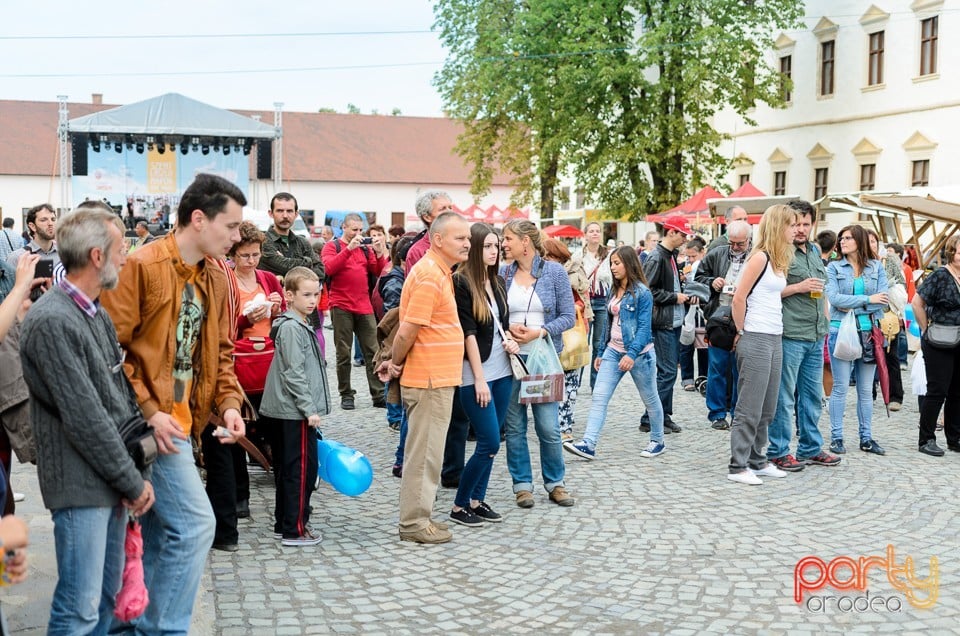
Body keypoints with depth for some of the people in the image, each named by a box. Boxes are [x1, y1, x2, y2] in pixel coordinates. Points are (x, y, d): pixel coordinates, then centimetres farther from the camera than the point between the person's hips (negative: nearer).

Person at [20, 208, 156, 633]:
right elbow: (85, 419, -19)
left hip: (114, 480, 9)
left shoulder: (98, 315, 12)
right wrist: (133, 482, -12)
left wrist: (137, 474, 6)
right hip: (82, 486, -9)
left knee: (108, 596, 16)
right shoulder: (51, 322, -18)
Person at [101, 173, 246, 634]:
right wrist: (148, 412, -19)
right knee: (195, 523, -10)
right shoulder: (142, 266, -14)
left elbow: (220, 352, 15)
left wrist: (229, 403, -1)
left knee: (156, 532, 16)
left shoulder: (216, 278, 9)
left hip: (178, 423, 8)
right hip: (147, 423, -8)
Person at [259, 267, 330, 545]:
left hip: (290, 411, 10)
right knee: (302, 469, -4)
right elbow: (293, 373, -19)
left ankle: (284, 523, 24)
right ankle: (294, 530, 2)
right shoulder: (291, 327, -15)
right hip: (295, 411, -10)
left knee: (287, 469, 15)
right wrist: (309, 409, -18)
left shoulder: (301, 325, 16)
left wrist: (311, 408, 22)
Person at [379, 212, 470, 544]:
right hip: (430, 380, -10)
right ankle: (413, 523, 9)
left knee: (426, 451, 17)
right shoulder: (429, 276, -19)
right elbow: (407, 330, -21)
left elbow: (408, 330, 17)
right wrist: (396, 363, -6)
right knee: (424, 453, -1)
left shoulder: (439, 272, 14)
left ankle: (418, 516, 27)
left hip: (436, 379, 10)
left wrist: (395, 361, 11)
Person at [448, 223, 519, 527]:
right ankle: (459, 506, 6)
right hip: (476, 375, -7)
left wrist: (510, 340, -1)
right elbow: (468, 333, -14)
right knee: (489, 442, -7)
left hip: (502, 371, 7)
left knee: (490, 442, 10)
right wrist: (479, 378, -15)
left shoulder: (498, 282, 11)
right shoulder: (462, 283, -11)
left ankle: (477, 500, 21)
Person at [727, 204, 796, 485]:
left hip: (774, 339, 9)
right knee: (749, 407, -4)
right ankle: (738, 467, 2)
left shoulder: (780, 259, 14)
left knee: (767, 408, 13)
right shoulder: (760, 257, -12)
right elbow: (739, 298, -14)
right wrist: (741, 331, -5)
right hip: (755, 339, -9)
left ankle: (757, 461, 23)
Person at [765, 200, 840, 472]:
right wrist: (798, 287, -19)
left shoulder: (814, 251, 16)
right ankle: (778, 451, 8)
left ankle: (811, 449, 25)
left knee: (813, 395, 14)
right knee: (784, 397, -1)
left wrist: (825, 324, 21)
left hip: (815, 337, 8)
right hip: (790, 336, -8)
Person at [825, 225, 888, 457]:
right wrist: (867, 300, -12)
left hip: (869, 332, 2)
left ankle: (866, 438, 16)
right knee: (840, 387, 0)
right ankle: (836, 437, 7)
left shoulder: (876, 267, 7)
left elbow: (882, 300, -4)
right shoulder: (834, 268, 3)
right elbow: (834, 298, -11)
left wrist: (852, 307, -12)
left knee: (866, 389, 9)